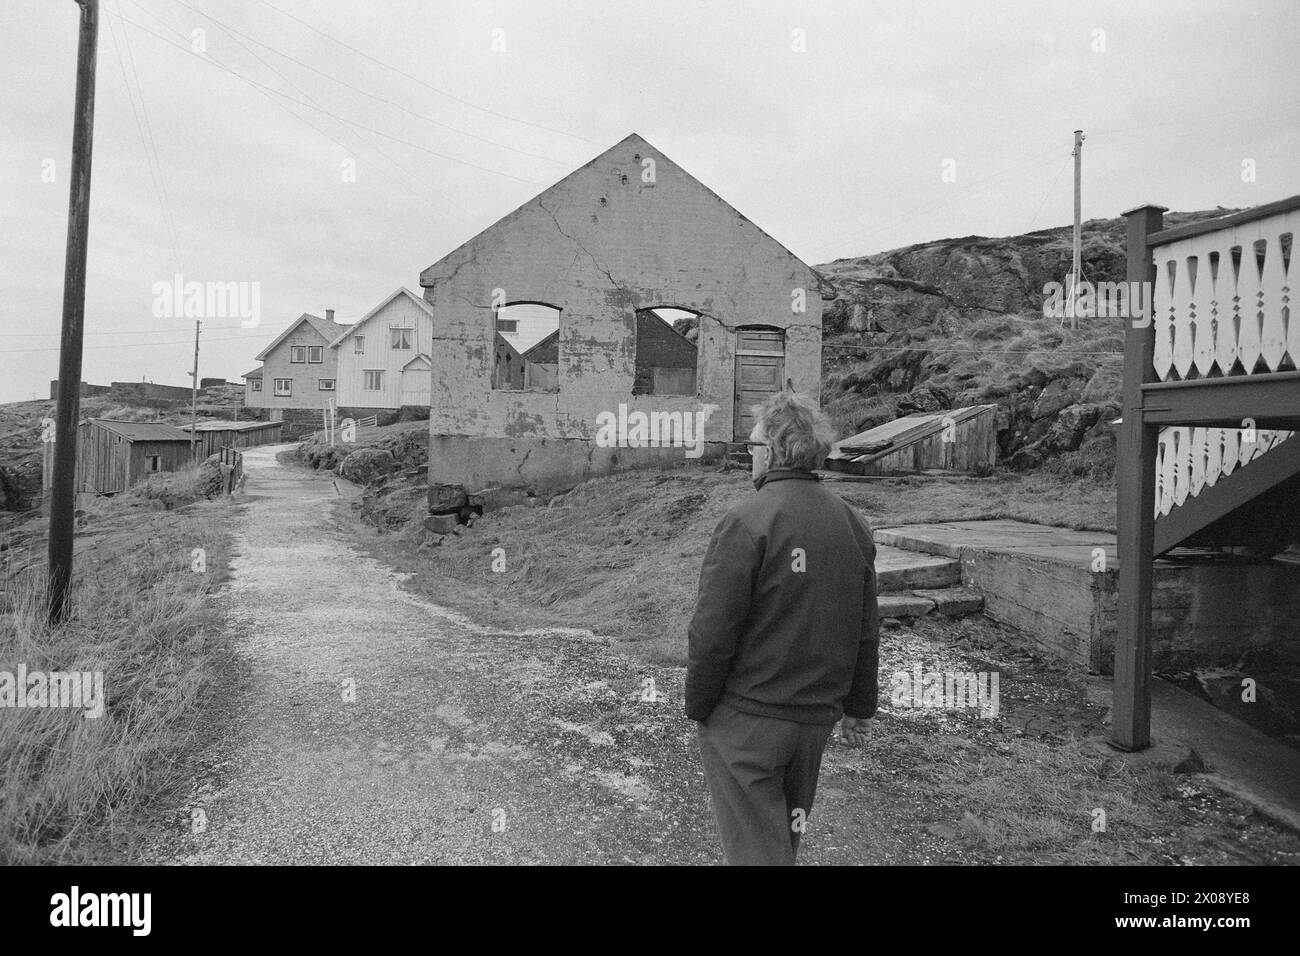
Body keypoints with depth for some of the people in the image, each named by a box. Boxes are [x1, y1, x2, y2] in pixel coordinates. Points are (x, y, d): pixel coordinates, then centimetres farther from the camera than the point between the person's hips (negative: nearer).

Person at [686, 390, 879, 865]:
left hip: (745, 718, -6)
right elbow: (866, 632, 8)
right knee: (787, 835, 23)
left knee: (756, 848, 6)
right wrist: (859, 708, 18)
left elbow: (713, 633, -18)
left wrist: (697, 707, -4)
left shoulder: (746, 523, -18)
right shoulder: (852, 523, 2)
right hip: (816, 718, 7)